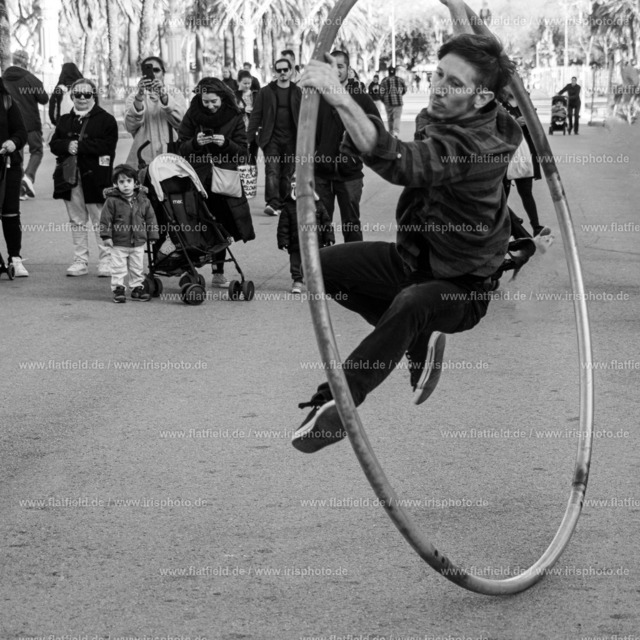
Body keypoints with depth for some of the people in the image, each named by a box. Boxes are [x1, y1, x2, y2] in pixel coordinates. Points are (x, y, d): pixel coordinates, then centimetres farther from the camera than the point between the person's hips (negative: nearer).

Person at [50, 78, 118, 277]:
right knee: (77, 221, 9)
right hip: (70, 177, 5)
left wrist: (80, 146, -18)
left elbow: (107, 146, -13)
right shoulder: (64, 120, 17)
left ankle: (106, 261, 1)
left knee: (100, 221, -3)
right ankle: (80, 262, 14)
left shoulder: (106, 119, 0)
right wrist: (67, 146, -13)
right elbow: (53, 144, 9)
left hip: (95, 177, -5)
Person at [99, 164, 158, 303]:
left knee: (137, 268, 12)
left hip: (138, 242, 3)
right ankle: (118, 289, 10)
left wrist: (152, 235, 5)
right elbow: (106, 219, -7)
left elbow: (150, 218, 7)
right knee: (118, 268, 0)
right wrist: (106, 235, -12)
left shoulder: (143, 200, 1)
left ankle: (137, 288, 24)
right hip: (119, 243, -3)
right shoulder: (112, 201, -9)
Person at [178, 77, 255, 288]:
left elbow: (242, 152, 0)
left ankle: (218, 272, 14)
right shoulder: (192, 116, 1)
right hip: (197, 179, -1)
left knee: (221, 228, 5)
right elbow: (181, 149, 2)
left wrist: (226, 143, -17)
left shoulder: (234, 117, 1)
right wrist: (195, 143, -18)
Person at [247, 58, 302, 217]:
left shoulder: (298, 92, 7)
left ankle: (282, 205, 12)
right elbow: (256, 115, 3)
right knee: (272, 171, -15)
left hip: (291, 140, 2)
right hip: (271, 138, -1)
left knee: (287, 174, 4)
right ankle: (272, 203, -24)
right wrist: (250, 138, -4)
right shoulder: (266, 92, 5)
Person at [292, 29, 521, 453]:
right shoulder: (443, 115, -6)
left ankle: (336, 403, -30)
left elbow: (400, 163, -52)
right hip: (412, 258, 9)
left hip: (462, 288, -9)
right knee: (325, 266, -7)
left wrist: (341, 99, -62)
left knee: (411, 304, -41)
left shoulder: (477, 145, -33)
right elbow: (471, 52, 18)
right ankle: (418, 338, 7)